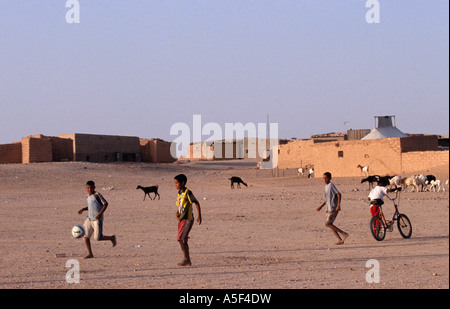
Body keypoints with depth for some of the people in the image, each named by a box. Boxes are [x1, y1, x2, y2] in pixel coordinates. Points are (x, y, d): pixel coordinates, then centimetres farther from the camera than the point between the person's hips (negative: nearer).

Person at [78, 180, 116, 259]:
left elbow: (105, 204, -12)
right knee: (86, 236, -3)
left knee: (98, 238, -5)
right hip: (89, 219, 8)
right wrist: (83, 209, 11)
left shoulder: (97, 195, -11)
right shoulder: (88, 196, 13)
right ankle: (90, 254, 3)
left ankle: (112, 238, 21)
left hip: (97, 220, -8)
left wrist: (100, 214, -21)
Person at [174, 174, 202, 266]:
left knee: (180, 239, -15)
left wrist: (199, 216, -13)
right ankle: (188, 261, 13)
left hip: (187, 219, -9)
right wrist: (177, 213, 2)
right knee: (184, 241, 9)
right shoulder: (179, 193, 12)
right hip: (181, 220, 9)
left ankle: (185, 259, -12)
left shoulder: (188, 193, -12)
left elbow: (197, 203, -11)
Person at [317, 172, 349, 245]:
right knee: (330, 224, 5)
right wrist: (321, 206, 24)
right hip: (329, 209, 10)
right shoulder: (326, 186, 17)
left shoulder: (331, 185, -12)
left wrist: (338, 205, -28)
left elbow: (339, 194, -20)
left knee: (327, 224, -13)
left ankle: (344, 234, -10)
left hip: (333, 208, -10)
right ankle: (340, 240, 6)